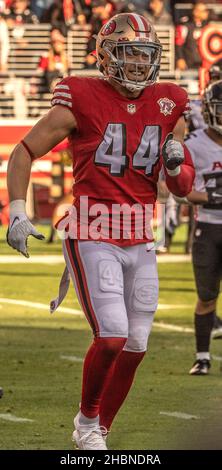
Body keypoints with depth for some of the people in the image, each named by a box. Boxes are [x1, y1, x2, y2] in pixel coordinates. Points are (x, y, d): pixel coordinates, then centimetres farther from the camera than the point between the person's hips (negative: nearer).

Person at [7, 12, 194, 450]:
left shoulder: (167, 107, 7)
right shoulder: (82, 101, -7)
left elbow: (183, 188, 14)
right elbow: (23, 154, 0)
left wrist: (176, 164, -8)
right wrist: (17, 213, -7)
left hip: (140, 242, 5)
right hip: (93, 238, -5)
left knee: (135, 346, 4)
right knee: (112, 337, -16)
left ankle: (98, 430, 22)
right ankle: (87, 419, 9)